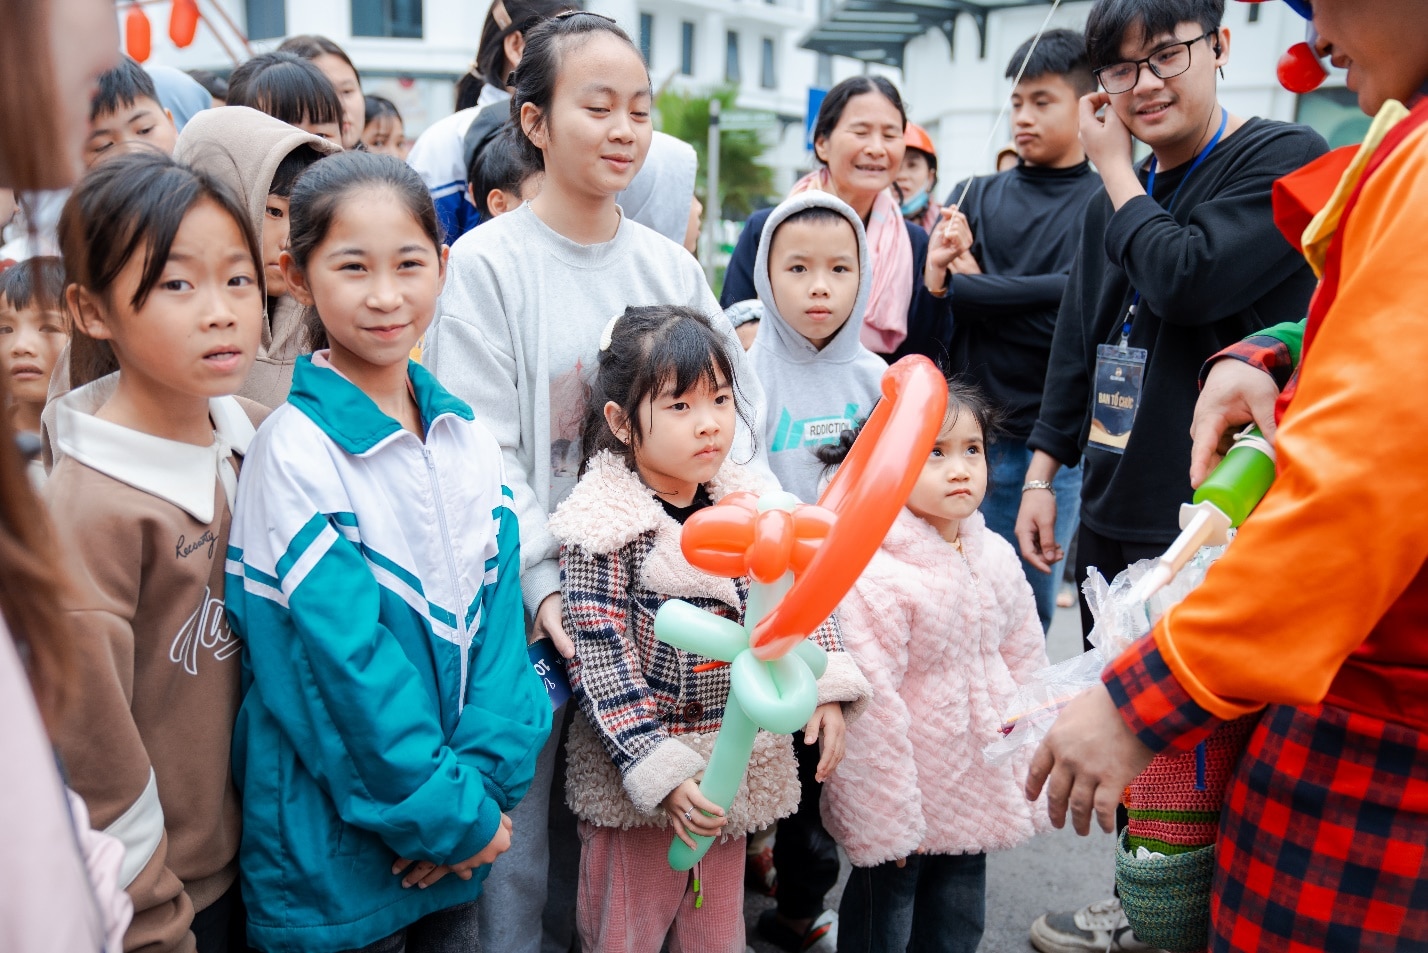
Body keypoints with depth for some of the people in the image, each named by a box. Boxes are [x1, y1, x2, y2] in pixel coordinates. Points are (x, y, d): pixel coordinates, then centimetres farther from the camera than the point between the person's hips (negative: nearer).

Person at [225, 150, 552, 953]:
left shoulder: (469, 439, 1)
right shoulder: (294, 451, -16)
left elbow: (497, 612, -1)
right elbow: (344, 661, -19)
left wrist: (485, 777, -12)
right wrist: (451, 813, -15)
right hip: (334, 845, -5)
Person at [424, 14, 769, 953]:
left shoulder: (669, 266, 8)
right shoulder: (487, 264, -6)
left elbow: (733, 420, 6)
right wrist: (543, 585, -19)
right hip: (534, 605, -4)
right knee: (518, 840, 6)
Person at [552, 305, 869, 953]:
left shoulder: (748, 503, 0)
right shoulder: (604, 529, -17)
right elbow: (601, 666, -18)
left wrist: (827, 687, -6)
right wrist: (661, 774, -22)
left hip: (737, 768, 5)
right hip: (636, 776, -5)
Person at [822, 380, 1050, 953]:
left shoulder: (997, 558, -1)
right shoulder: (874, 577, -24)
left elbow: (1027, 666, 9)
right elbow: (871, 711, -22)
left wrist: (1032, 778, 11)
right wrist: (887, 821, -18)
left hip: (978, 796, 7)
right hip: (901, 806, -6)